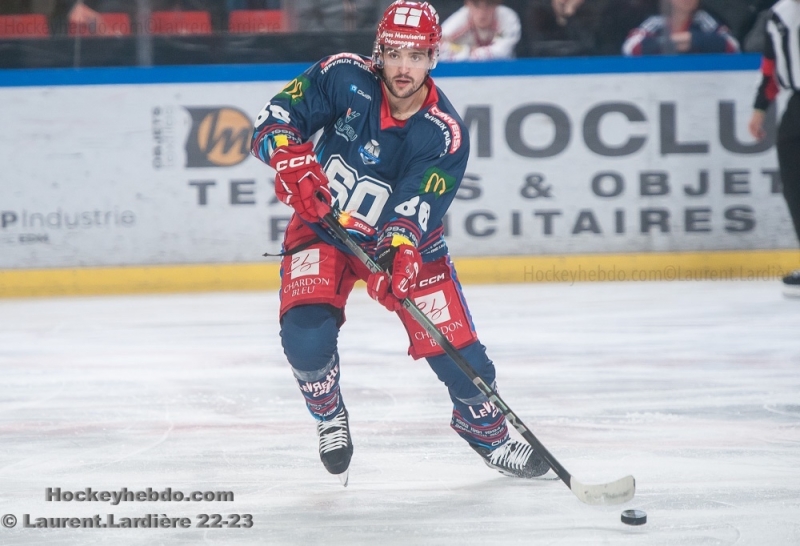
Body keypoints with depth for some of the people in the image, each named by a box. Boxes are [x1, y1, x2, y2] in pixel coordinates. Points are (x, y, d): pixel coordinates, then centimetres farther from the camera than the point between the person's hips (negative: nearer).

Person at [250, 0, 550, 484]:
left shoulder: (446, 134, -23)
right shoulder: (344, 77, -19)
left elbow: (414, 212, -31)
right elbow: (276, 118, -15)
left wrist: (400, 254, -51)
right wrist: (293, 163, -35)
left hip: (408, 240, 0)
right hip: (323, 224, 0)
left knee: (455, 346, -6)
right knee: (306, 333, -24)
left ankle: (487, 432, 26)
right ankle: (329, 416, 10)